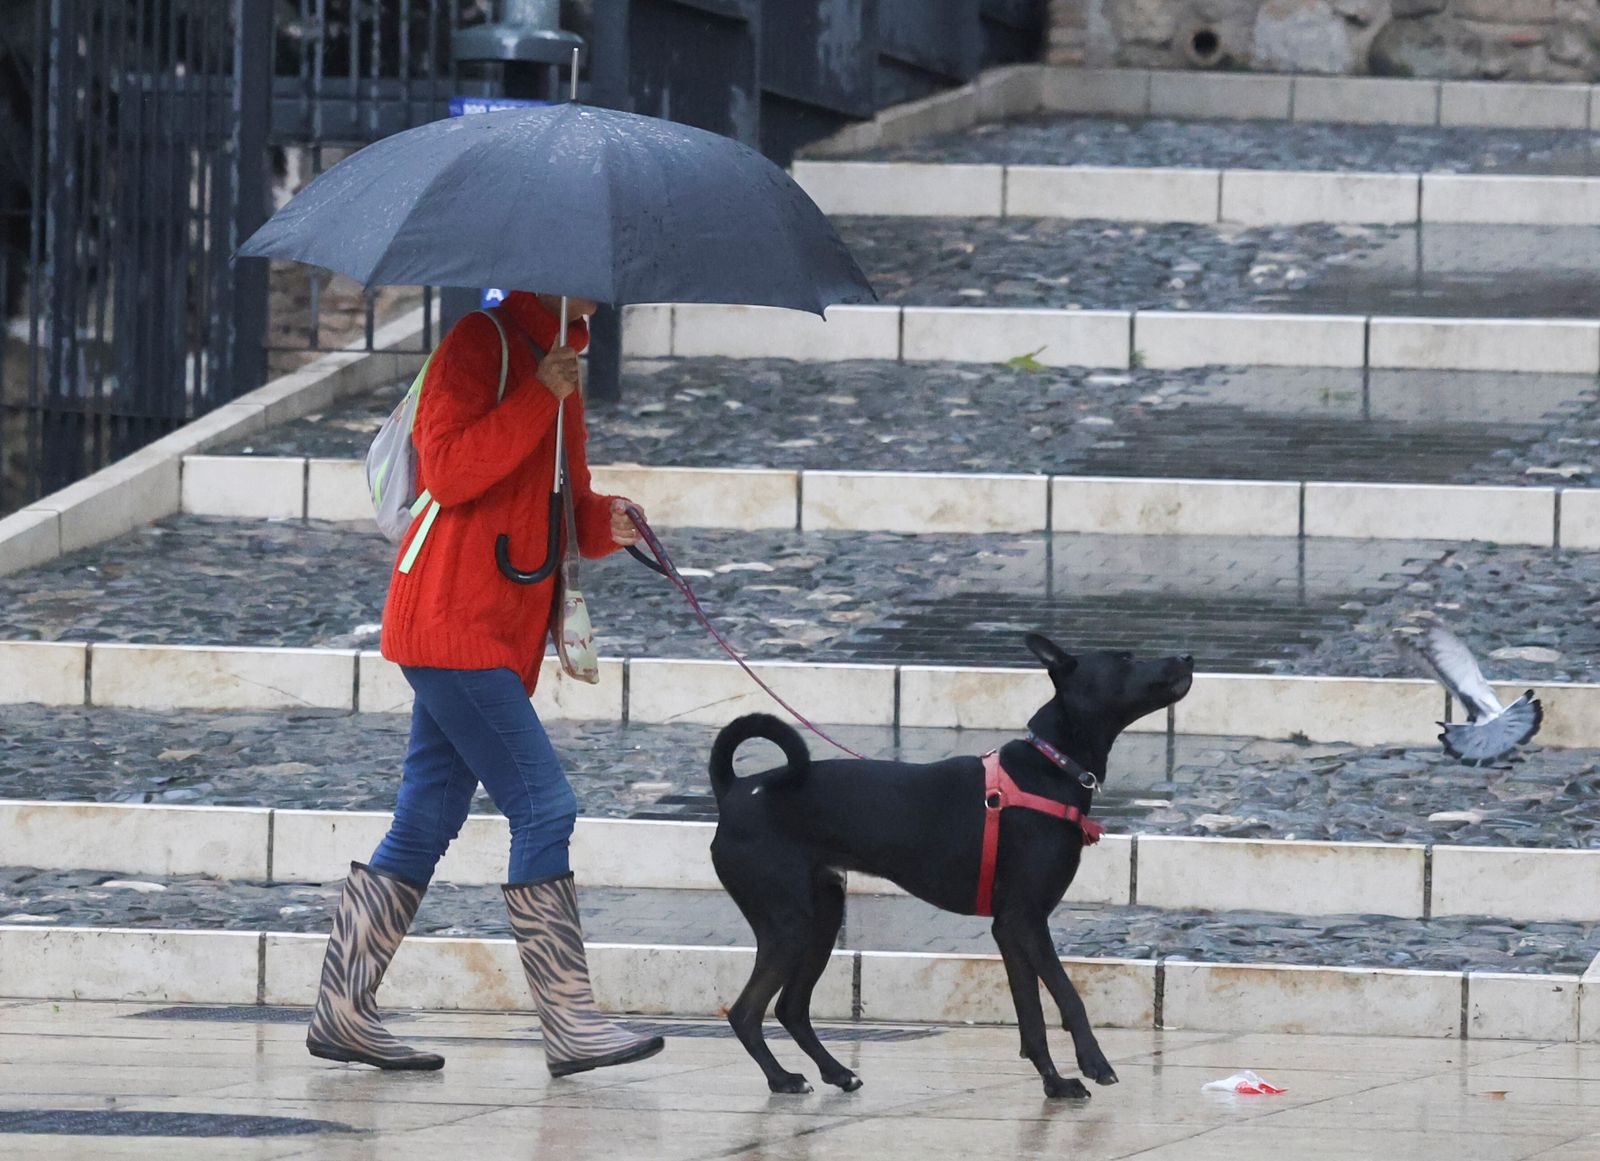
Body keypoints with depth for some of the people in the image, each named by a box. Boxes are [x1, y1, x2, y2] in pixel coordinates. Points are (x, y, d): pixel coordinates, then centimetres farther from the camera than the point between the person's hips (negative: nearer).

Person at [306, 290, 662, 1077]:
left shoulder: (557, 360, 19)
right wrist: (539, 399, -21)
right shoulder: (481, 343, -8)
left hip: (501, 637, 9)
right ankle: (568, 1024, -12)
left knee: (427, 821, 9)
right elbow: (449, 472, -19)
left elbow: (557, 505, 23)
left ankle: (342, 1011, 12)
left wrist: (604, 520, 2)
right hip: (453, 621, -9)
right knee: (542, 805, -12)